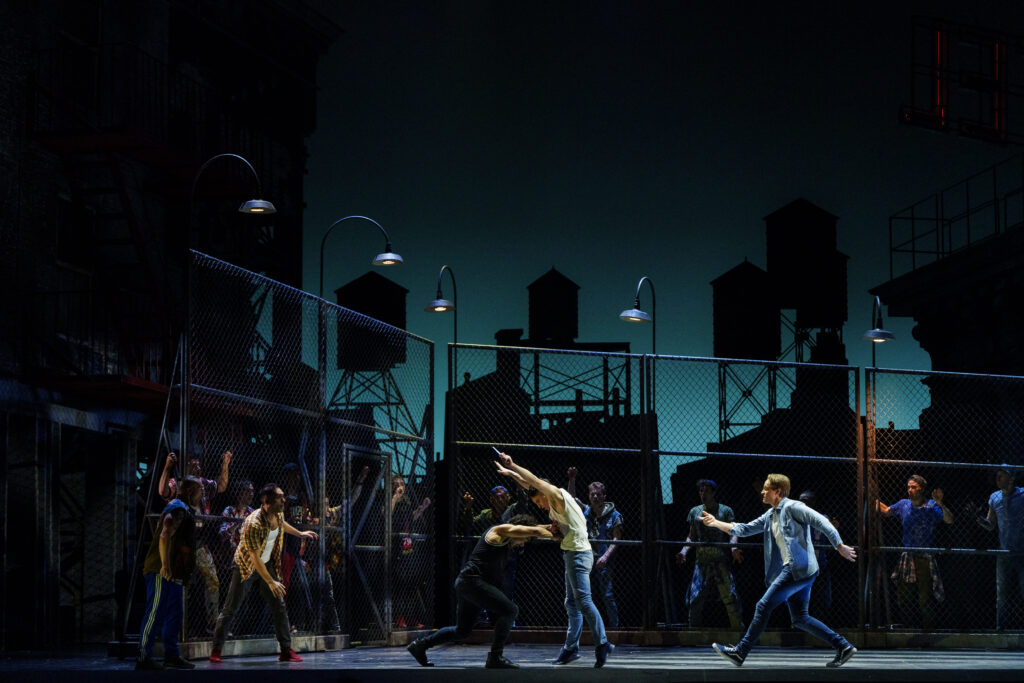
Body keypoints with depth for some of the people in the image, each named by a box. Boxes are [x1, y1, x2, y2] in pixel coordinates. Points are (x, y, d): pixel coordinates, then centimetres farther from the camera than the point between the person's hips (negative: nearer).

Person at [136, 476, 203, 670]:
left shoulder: (184, 510, 22)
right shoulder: (177, 509, -11)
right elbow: (164, 536, -23)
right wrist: (165, 565, -29)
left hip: (174, 573, 11)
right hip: (163, 573, -11)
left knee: (175, 614, 12)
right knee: (155, 614, -10)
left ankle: (172, 655, 17)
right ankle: (143, 657, -9)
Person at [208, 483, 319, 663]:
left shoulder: (278, 515, -7)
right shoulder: (254, 525, -31)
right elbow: (255, 558, -29)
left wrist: (300, 534, 27)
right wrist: (271, 582, -28)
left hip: (267, 565, 7)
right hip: (246, 566, -7)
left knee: (279, 607, 1)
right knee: (230, 608, -4)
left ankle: (286, 650, 5)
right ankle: (216, 650, 6)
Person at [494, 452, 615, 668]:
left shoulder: (558, 496, -8)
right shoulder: (553, 506, 18)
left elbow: (535, 481, -14)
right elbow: (530, 484, 27)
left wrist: (512, 465, -8)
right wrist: (509, 472, 29)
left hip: (578, 553, -10)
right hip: (572, 554, 10)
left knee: (583, 601, -15)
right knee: (572, 603, 10)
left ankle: (602, 644, -17)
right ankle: (571, 648, 12)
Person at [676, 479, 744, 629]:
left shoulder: (725, 511, 6)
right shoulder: (695, 512, 15)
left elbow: (733, 533, 0)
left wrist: (734, 548, -20)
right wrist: (684, 551, 1)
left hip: (721, 562, -3)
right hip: (702, 563, 3)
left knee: (730, 597, -9)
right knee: (695, 600, -4)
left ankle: (740, 632, -3)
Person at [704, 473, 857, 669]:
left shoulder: (792, 507, -5)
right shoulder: (769, 516, 21)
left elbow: (821, 522, -11)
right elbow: (744, 529, 24)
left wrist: (840, 546, -16)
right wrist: (716, 522, 16)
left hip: (799, 568, -10)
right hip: (792, 571, 10)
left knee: (764, 606, -8)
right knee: (800, 618, 7)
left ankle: (740, 652, -5)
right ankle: (843, 646, 7)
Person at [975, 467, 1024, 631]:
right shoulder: (994, 498, 9)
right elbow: (991, 525, 15)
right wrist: (977, 517, -4)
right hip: (1004, 554, 4)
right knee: (1002, 594, 8)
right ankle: (1001, 629, 15)